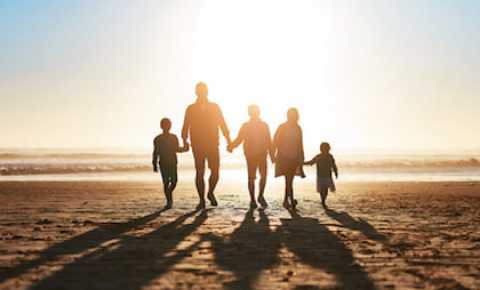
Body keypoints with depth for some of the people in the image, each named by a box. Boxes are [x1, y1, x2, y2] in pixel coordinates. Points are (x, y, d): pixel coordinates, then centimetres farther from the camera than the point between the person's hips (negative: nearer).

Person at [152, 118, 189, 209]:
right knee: (166, 182, -7)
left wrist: (184, 148, -5)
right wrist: (155, 165, 3)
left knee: (174, 181, -7)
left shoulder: (174, 137, 7)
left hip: (173, 163, 2)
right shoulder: (157, 139, 2)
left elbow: (177, 149, 14)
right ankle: (168, 201, -1)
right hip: (163, 164, -2)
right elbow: (155, 153, 6)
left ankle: (169, 193, 23)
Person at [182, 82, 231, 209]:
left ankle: (210, 193, 18)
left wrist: (228, 141, -4)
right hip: (197, 146, -1)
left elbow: (223, 125, 5)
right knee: (200, 172, -1)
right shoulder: (191, 109, 4)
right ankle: (202, 199, 7)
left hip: (213, 145, 1)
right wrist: (185, 141, -10)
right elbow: (186, 127, 3)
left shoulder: (215, 107, 6)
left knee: (215, 171, -7)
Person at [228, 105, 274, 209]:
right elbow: (239, 139, -1)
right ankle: (252, 199, 9)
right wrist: (231, 146, -20)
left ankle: (261, 196, 10)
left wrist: (272, 155, 6)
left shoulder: (264, 125, 7)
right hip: (250, 155, -1)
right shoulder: (245, 126, 3)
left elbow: (268, 141, 9)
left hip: (262, 155, 1)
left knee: (263, 175, -9)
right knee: (251, 177, 0)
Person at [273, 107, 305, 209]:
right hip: (284, 157, -5)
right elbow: (275, 142, -5)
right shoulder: (282, 127, -6)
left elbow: (300, 144, 13)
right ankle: (291, 200, -18)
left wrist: (301, 157, 11)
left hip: (294, 158, 5)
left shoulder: (298, 128, 8)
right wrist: (273, 155, -10)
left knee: (290, 180, 9)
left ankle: (286, 201, 18)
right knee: (288, 179, -15)